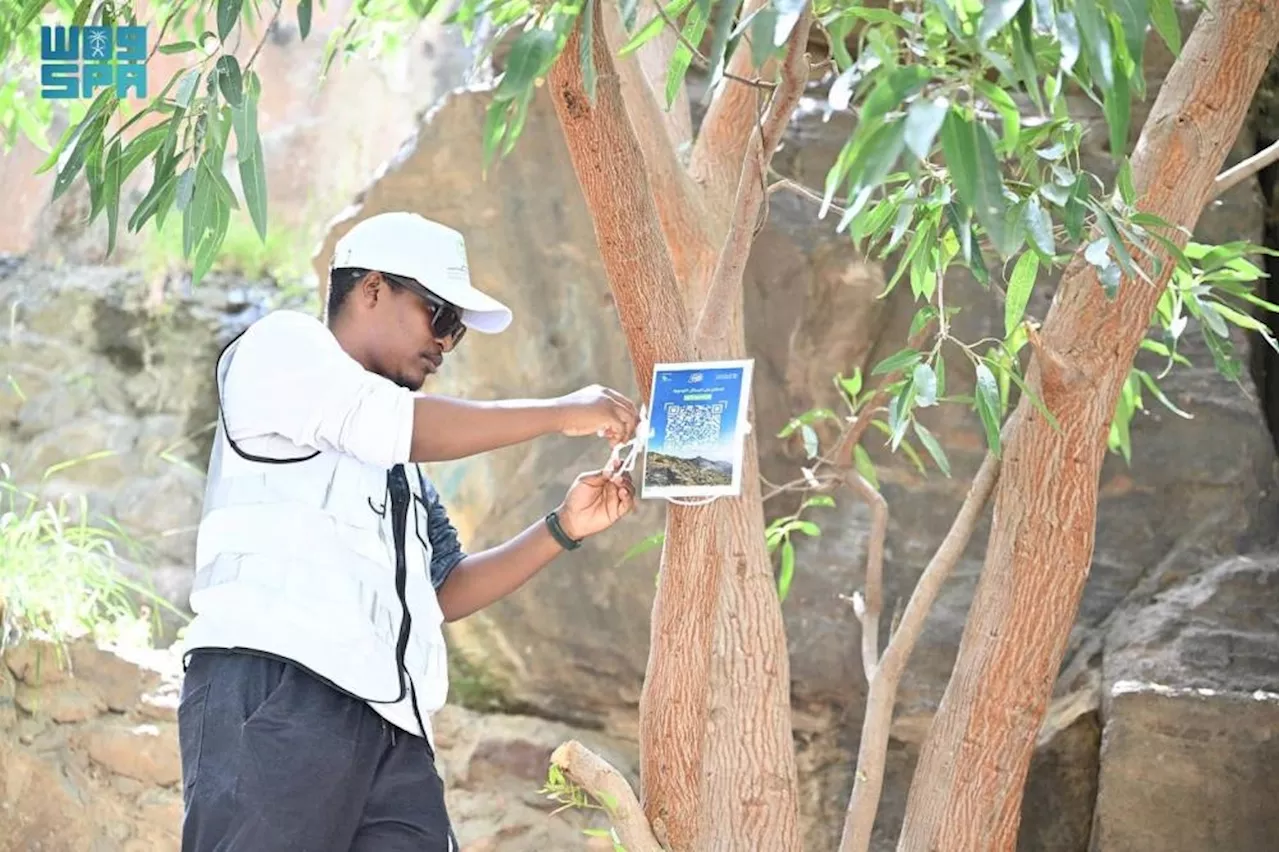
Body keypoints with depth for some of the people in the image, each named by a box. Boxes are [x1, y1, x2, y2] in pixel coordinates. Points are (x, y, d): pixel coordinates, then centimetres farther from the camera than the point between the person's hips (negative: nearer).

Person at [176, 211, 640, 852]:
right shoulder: (280, 345, 9)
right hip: (276, 689, -8)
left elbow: (444, 589, 28)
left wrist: (562, 529, 15)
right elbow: (400, 425, -6)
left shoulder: (400, 459, 31)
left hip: (391, 725, 8)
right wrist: (562, 413, 1)